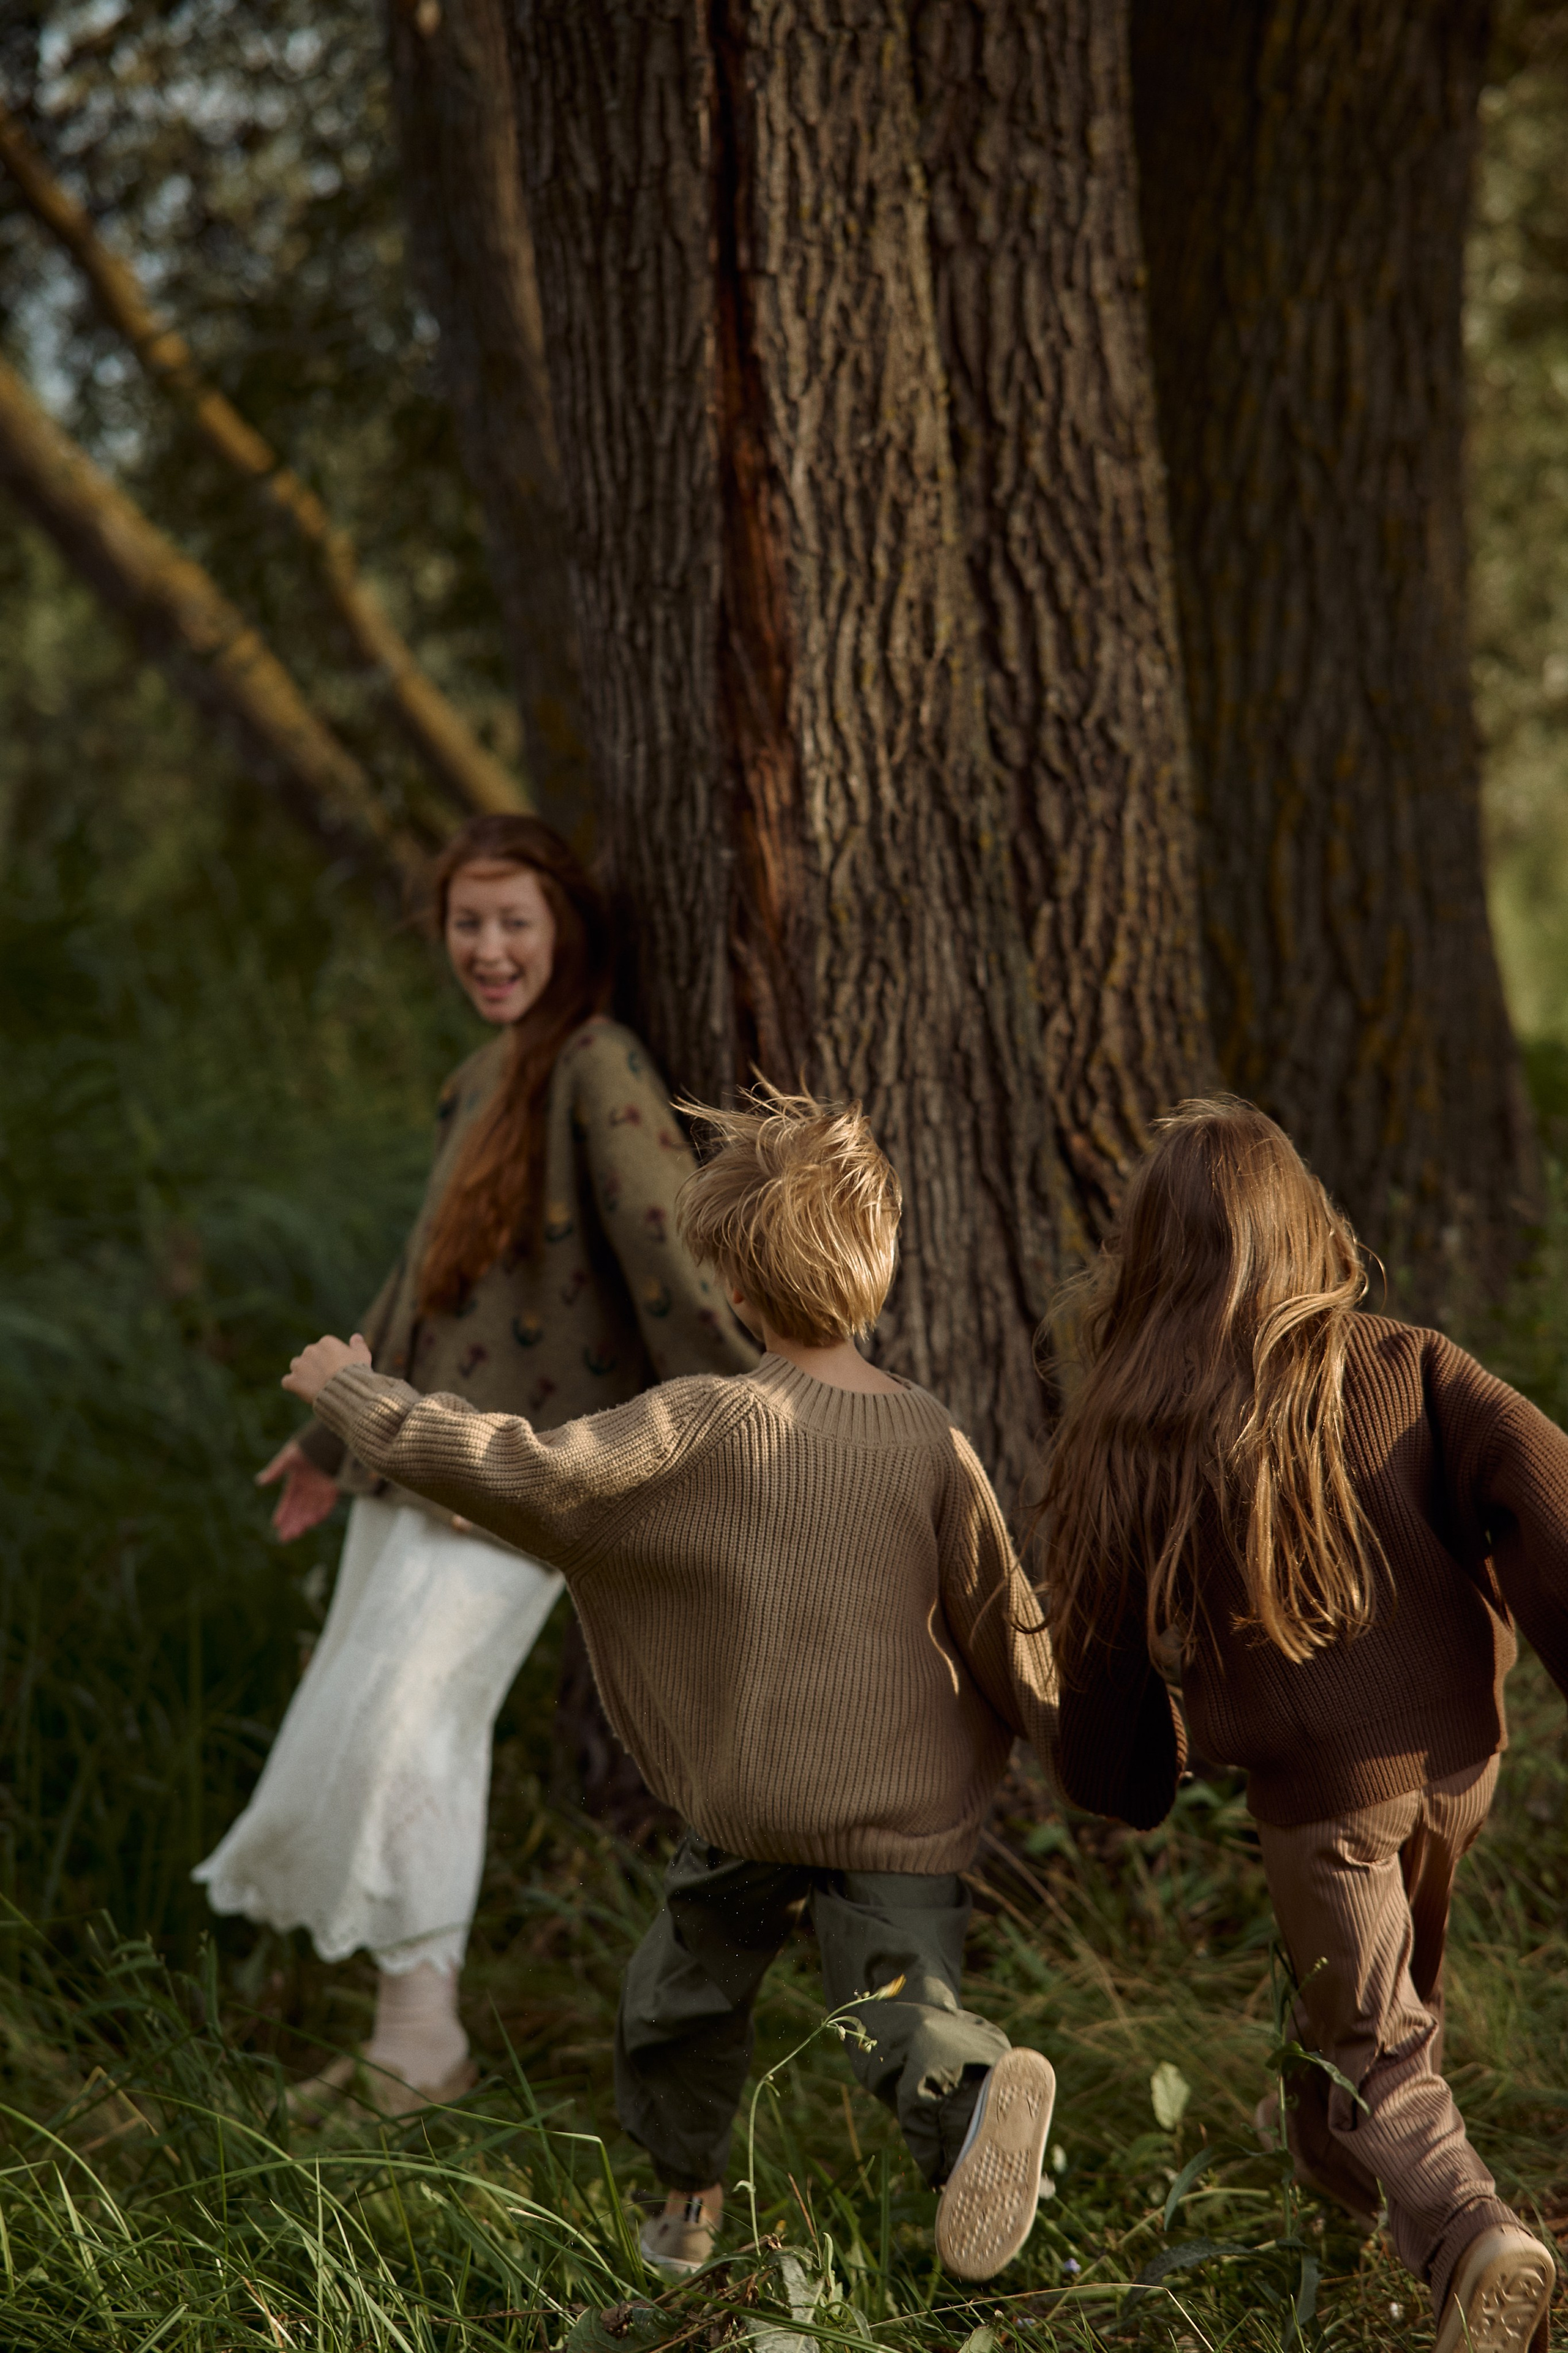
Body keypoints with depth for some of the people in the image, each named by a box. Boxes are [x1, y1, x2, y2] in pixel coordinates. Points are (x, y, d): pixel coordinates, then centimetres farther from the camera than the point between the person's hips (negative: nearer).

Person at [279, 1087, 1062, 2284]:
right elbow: (1008, 1631, -6)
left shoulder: (704, 1428, -18)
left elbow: (514, 1470, -23)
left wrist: (354, 1391, -9)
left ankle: (687, 2197, 37)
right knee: (899, 2007, 3)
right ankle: (978, 2084, -29)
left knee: (689, 1978, 23)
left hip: (747, 1795, -1)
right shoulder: (931, 1442, -11)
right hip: (906, 1804, 1)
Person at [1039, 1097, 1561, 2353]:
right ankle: (1340, 2155, 51)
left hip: (1319, 1786, -3)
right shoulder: (1402, 1368, -9)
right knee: (1400, 1980, 29)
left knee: (1376, 2048, 9)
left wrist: (1129, 1783, 18)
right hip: (1455, 1748, 3)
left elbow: (1103, 1648, 0)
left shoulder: (1126, 1449, -10)